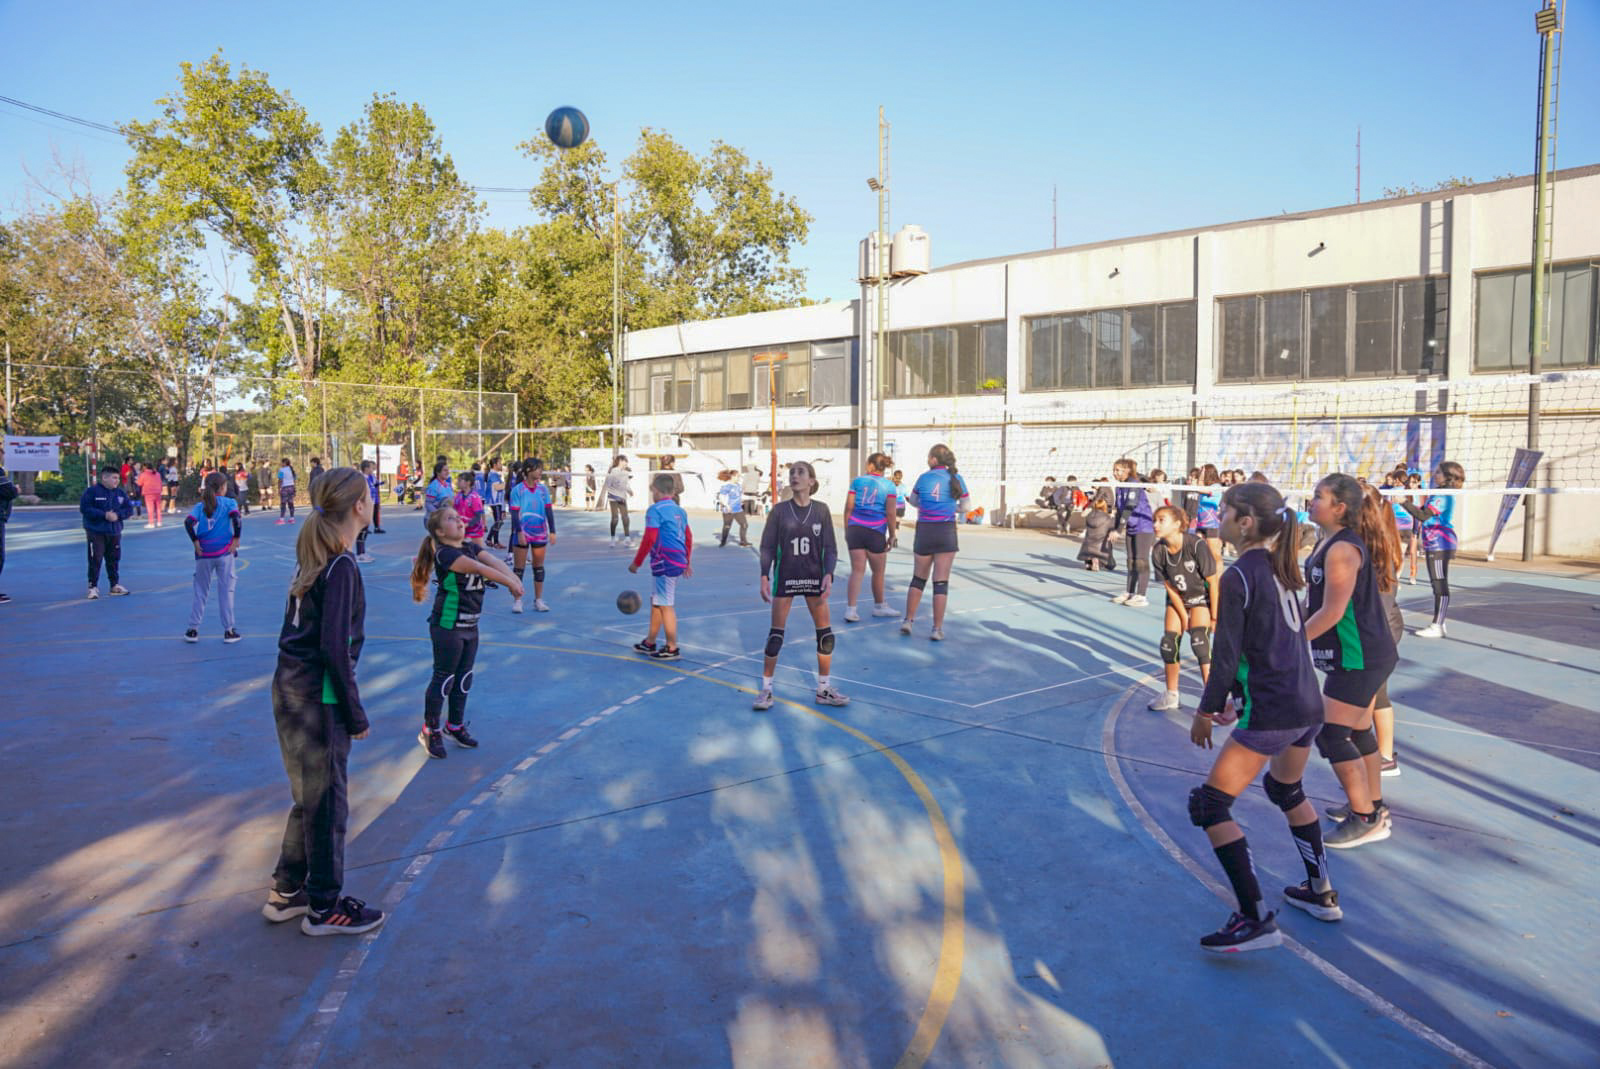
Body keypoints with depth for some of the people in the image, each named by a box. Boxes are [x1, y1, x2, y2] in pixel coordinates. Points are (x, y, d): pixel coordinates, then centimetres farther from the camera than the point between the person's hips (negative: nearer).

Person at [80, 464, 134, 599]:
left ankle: (115, 585, 22)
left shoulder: (120, 493, 5)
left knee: (114, 559, 11)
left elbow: (129, 509, 6)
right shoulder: (92, 491, -10)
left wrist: (118, 515, -13)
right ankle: (93, 587, 4)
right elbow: (84, 508, -16)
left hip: (114, 532, 5)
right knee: (95, 559, -4)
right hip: (96, 532, -5)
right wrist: (104, 515, -21)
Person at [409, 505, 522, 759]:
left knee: (464, 677, 16)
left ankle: (455, 726, 32)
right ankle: (430, 731, 16)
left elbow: (493, 562, -9)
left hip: (470, 625, 8)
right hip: (448, 626, -8)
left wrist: (514, 578, -27)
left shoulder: (470, 546, 6)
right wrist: (509, 583, -33)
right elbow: (479, 568, -29)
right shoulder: (445, 554, -18)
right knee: (444, 678, 1)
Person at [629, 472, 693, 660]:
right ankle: (649, 643, 28)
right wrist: (687, 563, 28)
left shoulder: (655, 510, -11)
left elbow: (649, 539, -17)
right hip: (678, 562, 9)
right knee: (656, 602, 19)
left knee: (666, 606, -1)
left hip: (665, 564, -9)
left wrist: (636, 562, -9)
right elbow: (689, 537, 18)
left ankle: (672, 649, 6)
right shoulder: (680, 510, 13)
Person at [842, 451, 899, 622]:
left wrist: (847, 530, 11)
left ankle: (850, 609, -8)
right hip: (875, 532, -2)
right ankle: (879, 606, 30)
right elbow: (890, 513, -5)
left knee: (857, 571, 3)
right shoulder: (888, 485, 0)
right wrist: (892, 536, 4)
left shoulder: (857, 481, 5)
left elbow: (848, 507, 2)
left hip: (855, 529, 2)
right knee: (878, 572, 14)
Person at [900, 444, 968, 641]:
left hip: (924, 531, 1)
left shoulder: (924, 478, 1)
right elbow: (964, 507, 4)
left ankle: (908, 620, 14)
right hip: (946, 532, -1)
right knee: (941, 582, 1)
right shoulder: (956, 478, 0)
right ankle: (937, 628, 2)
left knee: (918, 578, 15)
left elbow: (913, 501, 14)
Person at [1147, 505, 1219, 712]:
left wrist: (1214, 616, -15)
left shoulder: (1196, 545, -30)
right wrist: (1183, 616, -8)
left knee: (1199, 642, -19)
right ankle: (1171, 696, 19)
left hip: (1202, 597, -4)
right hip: (1177, 600, 5)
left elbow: (1212, 582, -20)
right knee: (1169, 643, 2)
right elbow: (1170, 587, -8)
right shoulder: (1158, 552, -18)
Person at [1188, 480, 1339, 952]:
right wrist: (1238, 697, 21)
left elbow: (1226, 655, -14)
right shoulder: (1278, 568, 11)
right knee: (1287, 790, 31)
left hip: (1270, 713, -9)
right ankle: (1322, 893, 42)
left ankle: (1256, 920, -3)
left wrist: (1205, 712, -3)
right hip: (1308, 704, 10)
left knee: (1209, 804, -2)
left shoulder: (1239, 576, -14)